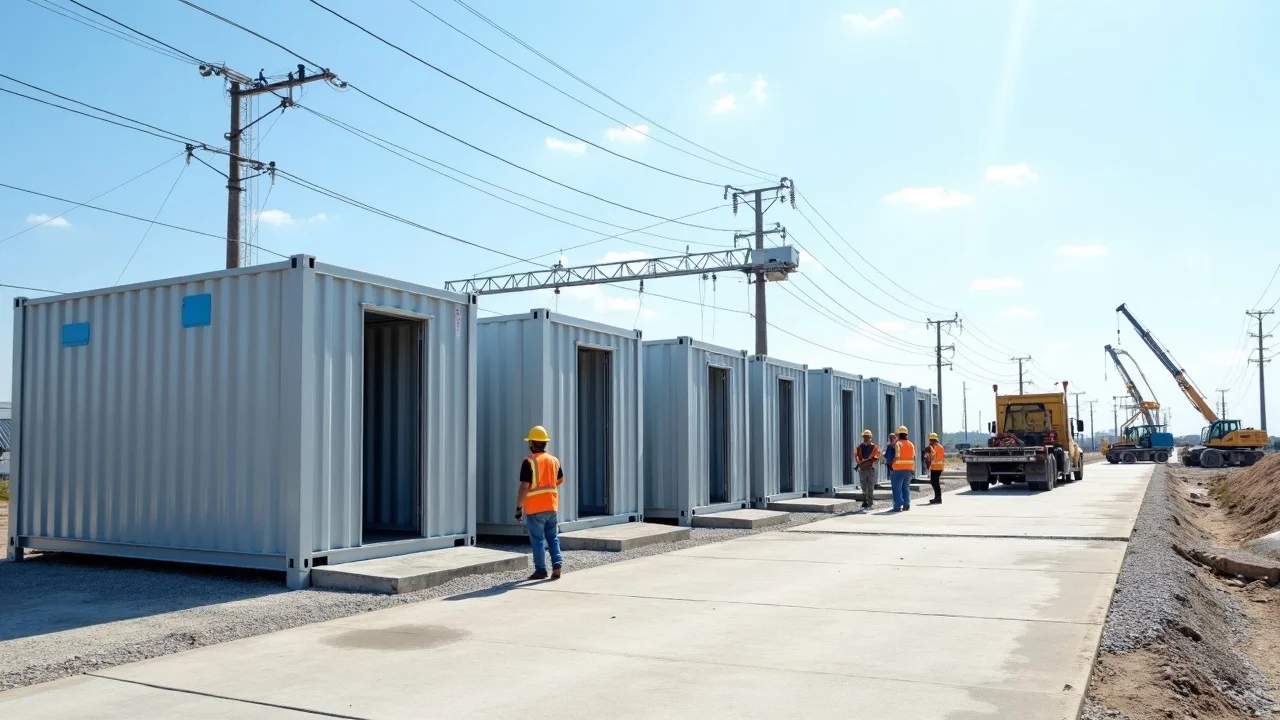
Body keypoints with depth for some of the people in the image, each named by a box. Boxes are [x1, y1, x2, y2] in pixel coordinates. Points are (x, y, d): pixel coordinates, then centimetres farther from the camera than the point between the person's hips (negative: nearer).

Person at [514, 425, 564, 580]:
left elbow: (524, 487, -17)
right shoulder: (554, 460, 5)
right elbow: (560, 481, 20)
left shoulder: (529, 462, -13)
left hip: (535, 509, -5)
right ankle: (557, 562, -1)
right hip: (552, 506, 5)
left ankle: (540, 570, 7)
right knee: (553, 538, 14)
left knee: (537, 540, 4)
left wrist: (518, 508, -10)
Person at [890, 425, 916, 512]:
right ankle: (906, 505, 16)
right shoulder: (911, 444, 10)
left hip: (899, 469, -6)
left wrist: (892, 465, -8)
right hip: (909, 469, 6)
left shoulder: (898, 443, -9)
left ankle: (898, 506, -4)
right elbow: (913, 458, 10)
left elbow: (897, 456, -19)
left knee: (897, 489, -1)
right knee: (906, 488, 17)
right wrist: (913, 470, 15)